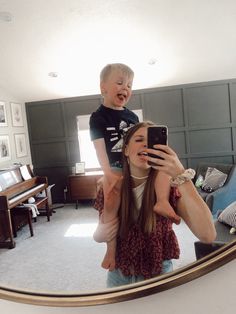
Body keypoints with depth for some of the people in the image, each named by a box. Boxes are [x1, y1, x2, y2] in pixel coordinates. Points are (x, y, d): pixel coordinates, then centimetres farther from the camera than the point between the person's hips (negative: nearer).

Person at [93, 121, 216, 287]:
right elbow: (100, 234, 0)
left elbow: (208, 235, -32)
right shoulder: (112, 186, -12)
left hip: (159, 273, -1)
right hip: (119, 274, 2)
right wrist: (101, 234, -23)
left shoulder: (168, 184, -18)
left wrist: (182, 175, -39)